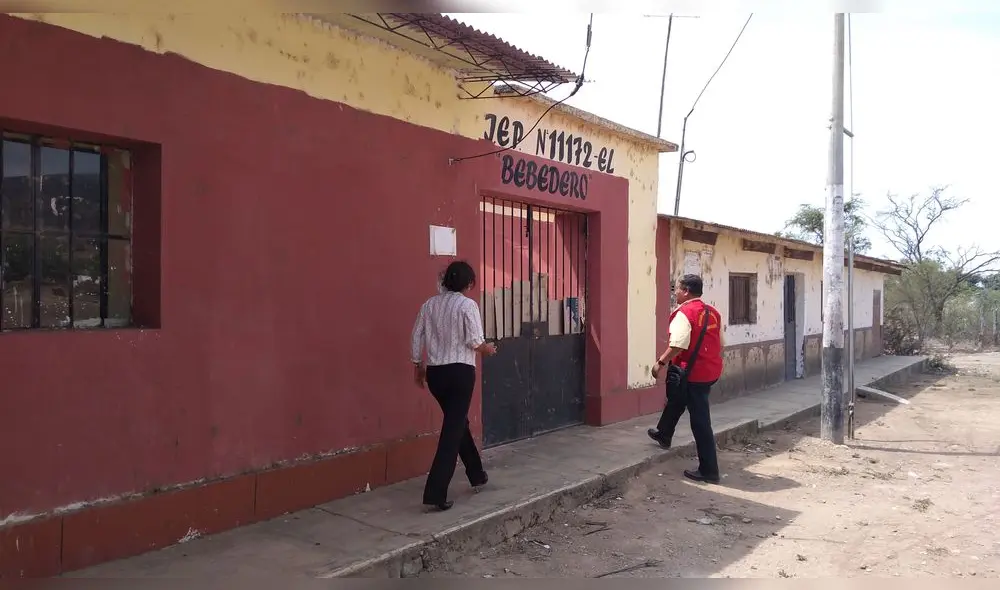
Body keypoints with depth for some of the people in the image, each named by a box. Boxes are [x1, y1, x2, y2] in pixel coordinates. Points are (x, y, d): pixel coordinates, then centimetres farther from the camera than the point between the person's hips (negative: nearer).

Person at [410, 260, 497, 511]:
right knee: (453, 429, -4)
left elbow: (417, 337, 7)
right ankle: (435, 493, -9)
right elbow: (474, 340, -14)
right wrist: (487, 348, 7)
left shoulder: (429, 304, 8)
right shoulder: (467, 305, -9)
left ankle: (477, 474, 37)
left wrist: (417, 366, 18)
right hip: (460, 371, -6)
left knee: (457, 422, 22)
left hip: (434, 372, 7)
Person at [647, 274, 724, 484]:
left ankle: (708, 470, 7)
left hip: (692, 372, -9)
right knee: (676, 398, 30)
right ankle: (663, 435, 49)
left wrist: (660, 362, -16)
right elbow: (720, 344, 16)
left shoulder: (684, 314, -16)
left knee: (700, 420, -1)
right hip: (712, 370, 9)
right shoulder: (712, 312, 9)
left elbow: (677, 346, -25)